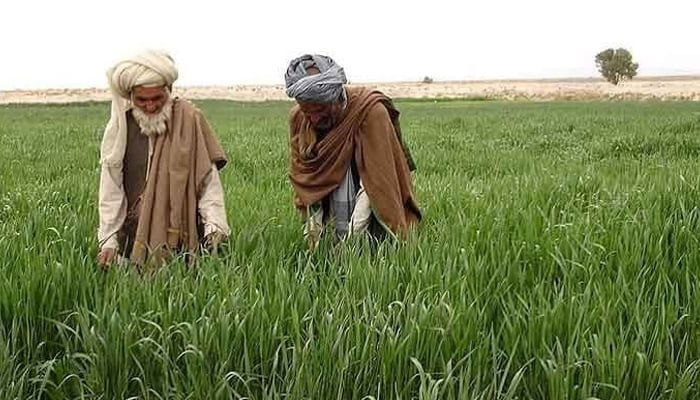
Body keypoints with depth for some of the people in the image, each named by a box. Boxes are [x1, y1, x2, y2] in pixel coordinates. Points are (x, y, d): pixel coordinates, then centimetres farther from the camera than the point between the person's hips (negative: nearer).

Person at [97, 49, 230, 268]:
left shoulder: (189, 119, -4)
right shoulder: (121, 125, 1)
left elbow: (209, 178, -4)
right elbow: (110, 187, 1)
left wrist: (214, 226, -15)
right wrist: (108, 240, -5)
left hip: (182, 236, -1)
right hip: (133, 234, 2)